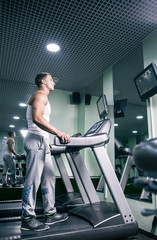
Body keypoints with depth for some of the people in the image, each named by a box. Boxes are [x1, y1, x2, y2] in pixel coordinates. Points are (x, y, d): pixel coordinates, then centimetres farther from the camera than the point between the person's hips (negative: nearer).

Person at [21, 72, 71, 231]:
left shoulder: (42, 98, 27)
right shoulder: (40, 95, -4)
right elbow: (37, 118, -21)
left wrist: (48, 142, 23)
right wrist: (58, 132, -26)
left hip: (42, 142, 11)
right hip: (36, 140, -10)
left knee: (48, 178, 10)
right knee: (33, 180, -7)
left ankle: (50, 214, 17)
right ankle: (27, 218, 3)